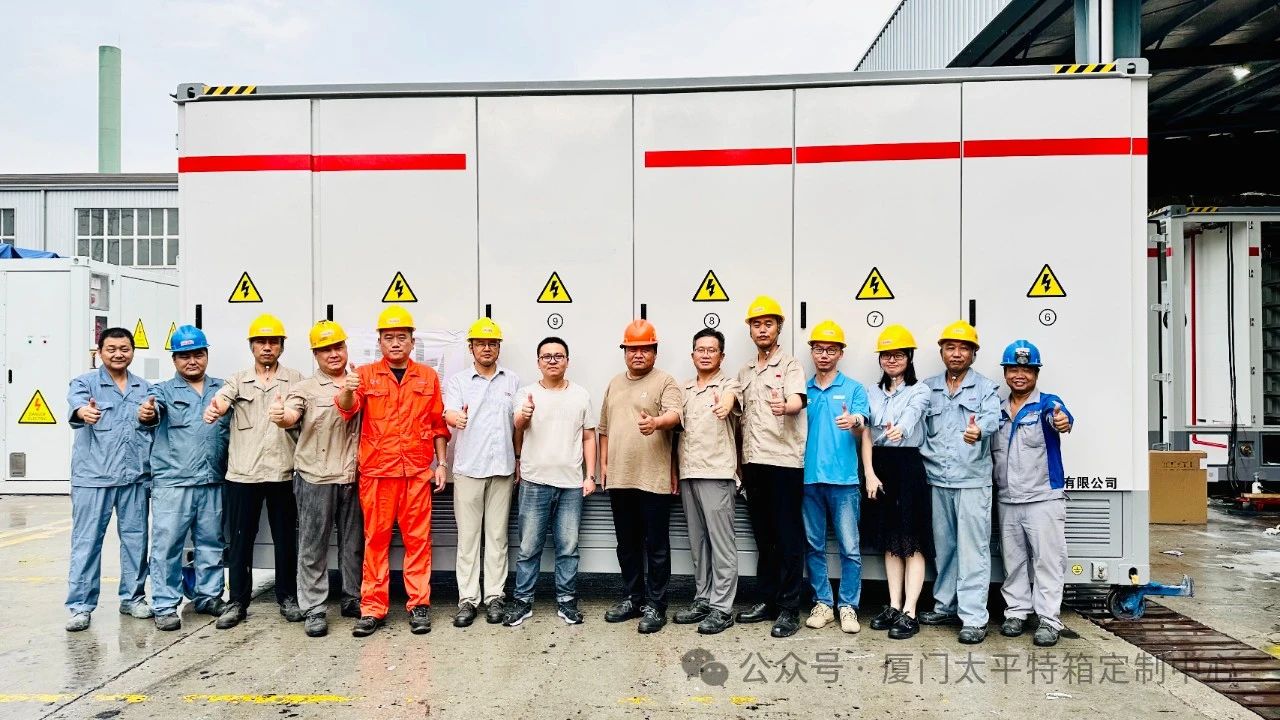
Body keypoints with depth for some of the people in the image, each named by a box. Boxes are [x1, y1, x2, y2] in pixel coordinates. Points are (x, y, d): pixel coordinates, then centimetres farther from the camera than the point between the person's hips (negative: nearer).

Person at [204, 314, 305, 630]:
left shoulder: (295, 380, 7)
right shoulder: (238, 380, 8)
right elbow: (223, 399, -13)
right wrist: (214, 409, -37)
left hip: (282, 472, -1)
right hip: (242, 473, 1)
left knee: (285, 539, 8)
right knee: (240, 540, 7)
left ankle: (287, 598, 21)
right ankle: (238, 601, 19)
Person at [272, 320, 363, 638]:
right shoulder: (306, 389, 0)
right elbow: (290, 417, -19)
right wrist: (280, 416, -40)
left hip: (353, 478, 3)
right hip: (316, 479, -3)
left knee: (354, 544, 12)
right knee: (313, 547, 3)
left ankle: (353, 600, 26)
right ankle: (314, 610, 12)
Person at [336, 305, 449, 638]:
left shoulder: (428, 377, 9)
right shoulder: (365, 375, 5)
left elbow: (438, 424, 11)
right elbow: (347, 410, -13)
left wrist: (442, 463, 6)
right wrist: (347, 391, -35)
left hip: (418, 471, 1)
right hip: (375, 472, -1)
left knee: (418, 538, 4)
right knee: (375, 539, 5)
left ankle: (419, 604, 14)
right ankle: (372, 608, 13)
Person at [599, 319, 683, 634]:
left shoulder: (665, 381, -3)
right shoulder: (614, 384, 16)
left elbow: (674, 414, -20)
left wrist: (656, 422, -41)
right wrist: (604, 462, 14)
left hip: (654, 479, -6)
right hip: (619, 478, 6)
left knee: (656, 546, 2)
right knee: (627, 544, 15)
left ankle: (655, 605, 11)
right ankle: (632, 598, 28)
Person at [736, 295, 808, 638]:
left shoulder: (791, 366, -2)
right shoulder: (744, 373, 16)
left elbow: (797, 403, -19)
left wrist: (784, 407, -43)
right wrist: (740, 464, 14)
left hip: (785, 462, -6)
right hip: (754, 463, 6)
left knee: (789, 537, -1)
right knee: (763, 536, 13)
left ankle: (789, 608, 5)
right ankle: (767, 600, 22)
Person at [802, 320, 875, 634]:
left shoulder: (854, 388, 4)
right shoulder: (803, 390, 11)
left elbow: (863, 434, -4)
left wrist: (853, 423, -26)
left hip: (843, 479, -3)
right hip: (809, 478, 3)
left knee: (850, 548, 0)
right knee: (814, 546, 9)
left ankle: (848, 606, 11)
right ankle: (822, 603, 19)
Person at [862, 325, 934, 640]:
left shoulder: (919, 391, 0)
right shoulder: (872, 393, 13)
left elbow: (911, 415, -21)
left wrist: (900, 429, -44)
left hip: (908, 467, -5)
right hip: (880, 466, 5)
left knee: (913, 543, -2)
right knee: (890, 542, 11)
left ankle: (909, 613, 1)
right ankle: (893, 606, 18)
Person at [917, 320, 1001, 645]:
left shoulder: (985, 388, 1)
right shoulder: (927, 388, 12)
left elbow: (991, 417, -19)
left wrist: (979, 430, -40)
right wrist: (927, 457, -4)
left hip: (973, 481, -4)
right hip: (938, 480, 4)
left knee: (973, 549, -5)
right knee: (944, 545, 13)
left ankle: (974, 617, -1)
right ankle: (946, 606, 25)